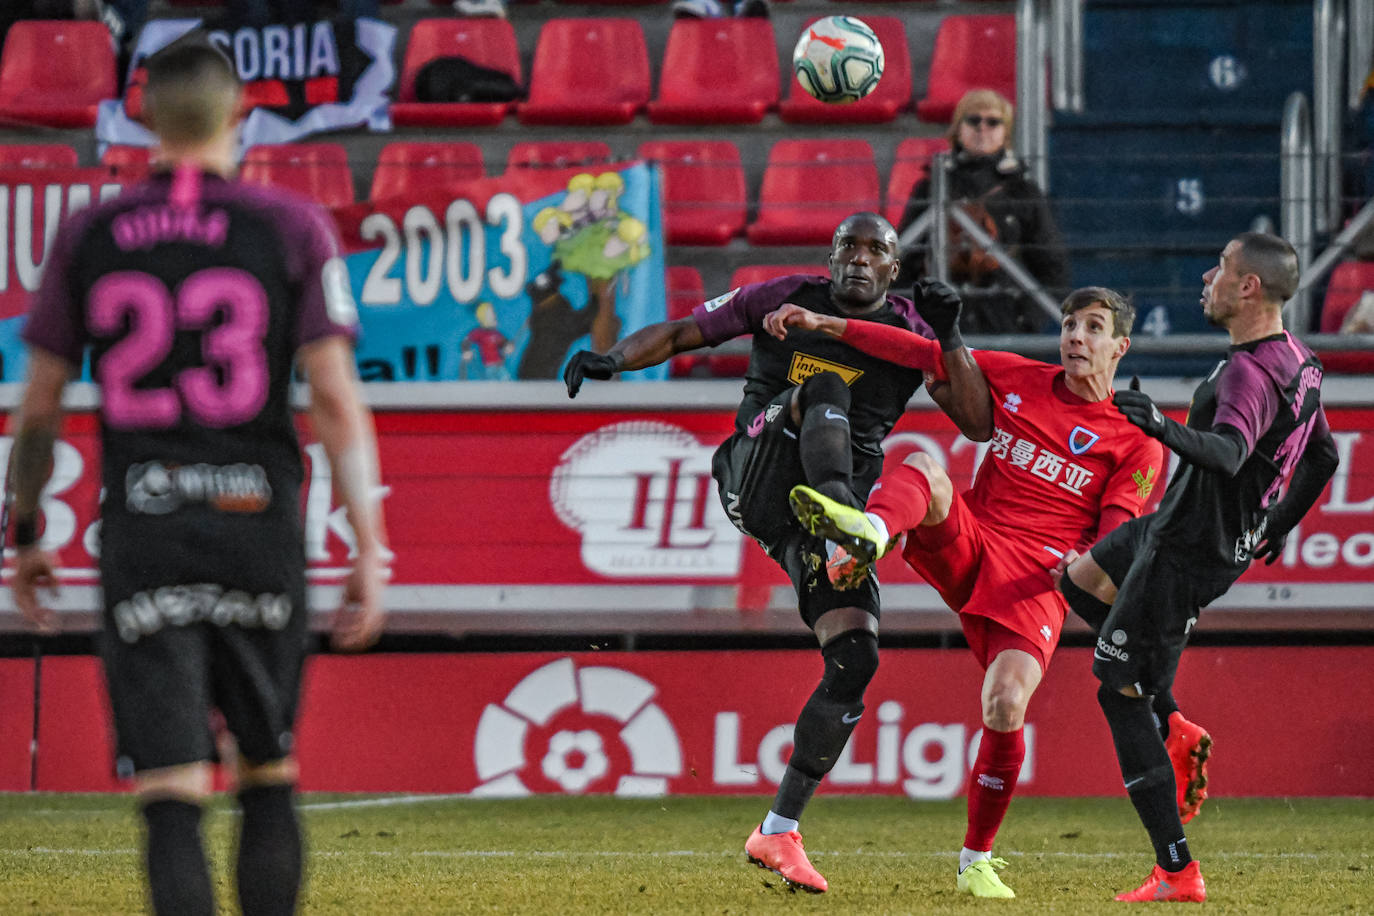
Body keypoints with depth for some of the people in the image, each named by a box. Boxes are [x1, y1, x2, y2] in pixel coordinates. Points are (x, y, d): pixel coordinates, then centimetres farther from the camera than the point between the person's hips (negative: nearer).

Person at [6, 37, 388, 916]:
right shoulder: (291, 227, 0)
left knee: (171, 799, -4)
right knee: (270, 777, 15)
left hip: (141, 537, 1)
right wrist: (370, 550, -5)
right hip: (259, 530, 0)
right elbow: (336, 398, -6)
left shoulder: (89, 236, 5)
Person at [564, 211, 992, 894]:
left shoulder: (909, 333, 7)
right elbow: (681, 333, 8)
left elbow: (978, 424, 0)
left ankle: (778, 833, -1)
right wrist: (613, 358, -11)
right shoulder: (787, 299, 5)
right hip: (756, 484, -2)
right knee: (824, 387, -28)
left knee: (855, 658, -10)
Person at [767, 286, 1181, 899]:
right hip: (965, 548, 3)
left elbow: (1115, 537, 0)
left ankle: (977, 861, -1)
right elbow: (921, 353, 17)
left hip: (1037, 583, -3)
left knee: (1006, 708, -23)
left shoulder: (1137, 441, 8)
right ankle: (868, 533, -65)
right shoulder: (1018, 379, 16)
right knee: (924, 470, -27)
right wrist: (823, 324, 12)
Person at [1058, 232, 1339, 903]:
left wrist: (1164, 428, -58)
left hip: (1187, 547, -10)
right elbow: (1323, 456, 19)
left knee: (1118, 693, -6)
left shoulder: (1250, 373, -25)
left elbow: (1229, 452, -43)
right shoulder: (1299, 363, 6)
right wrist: (1279, 526, 30)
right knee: (1079, 577, 30)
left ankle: (1177, 873, -8)